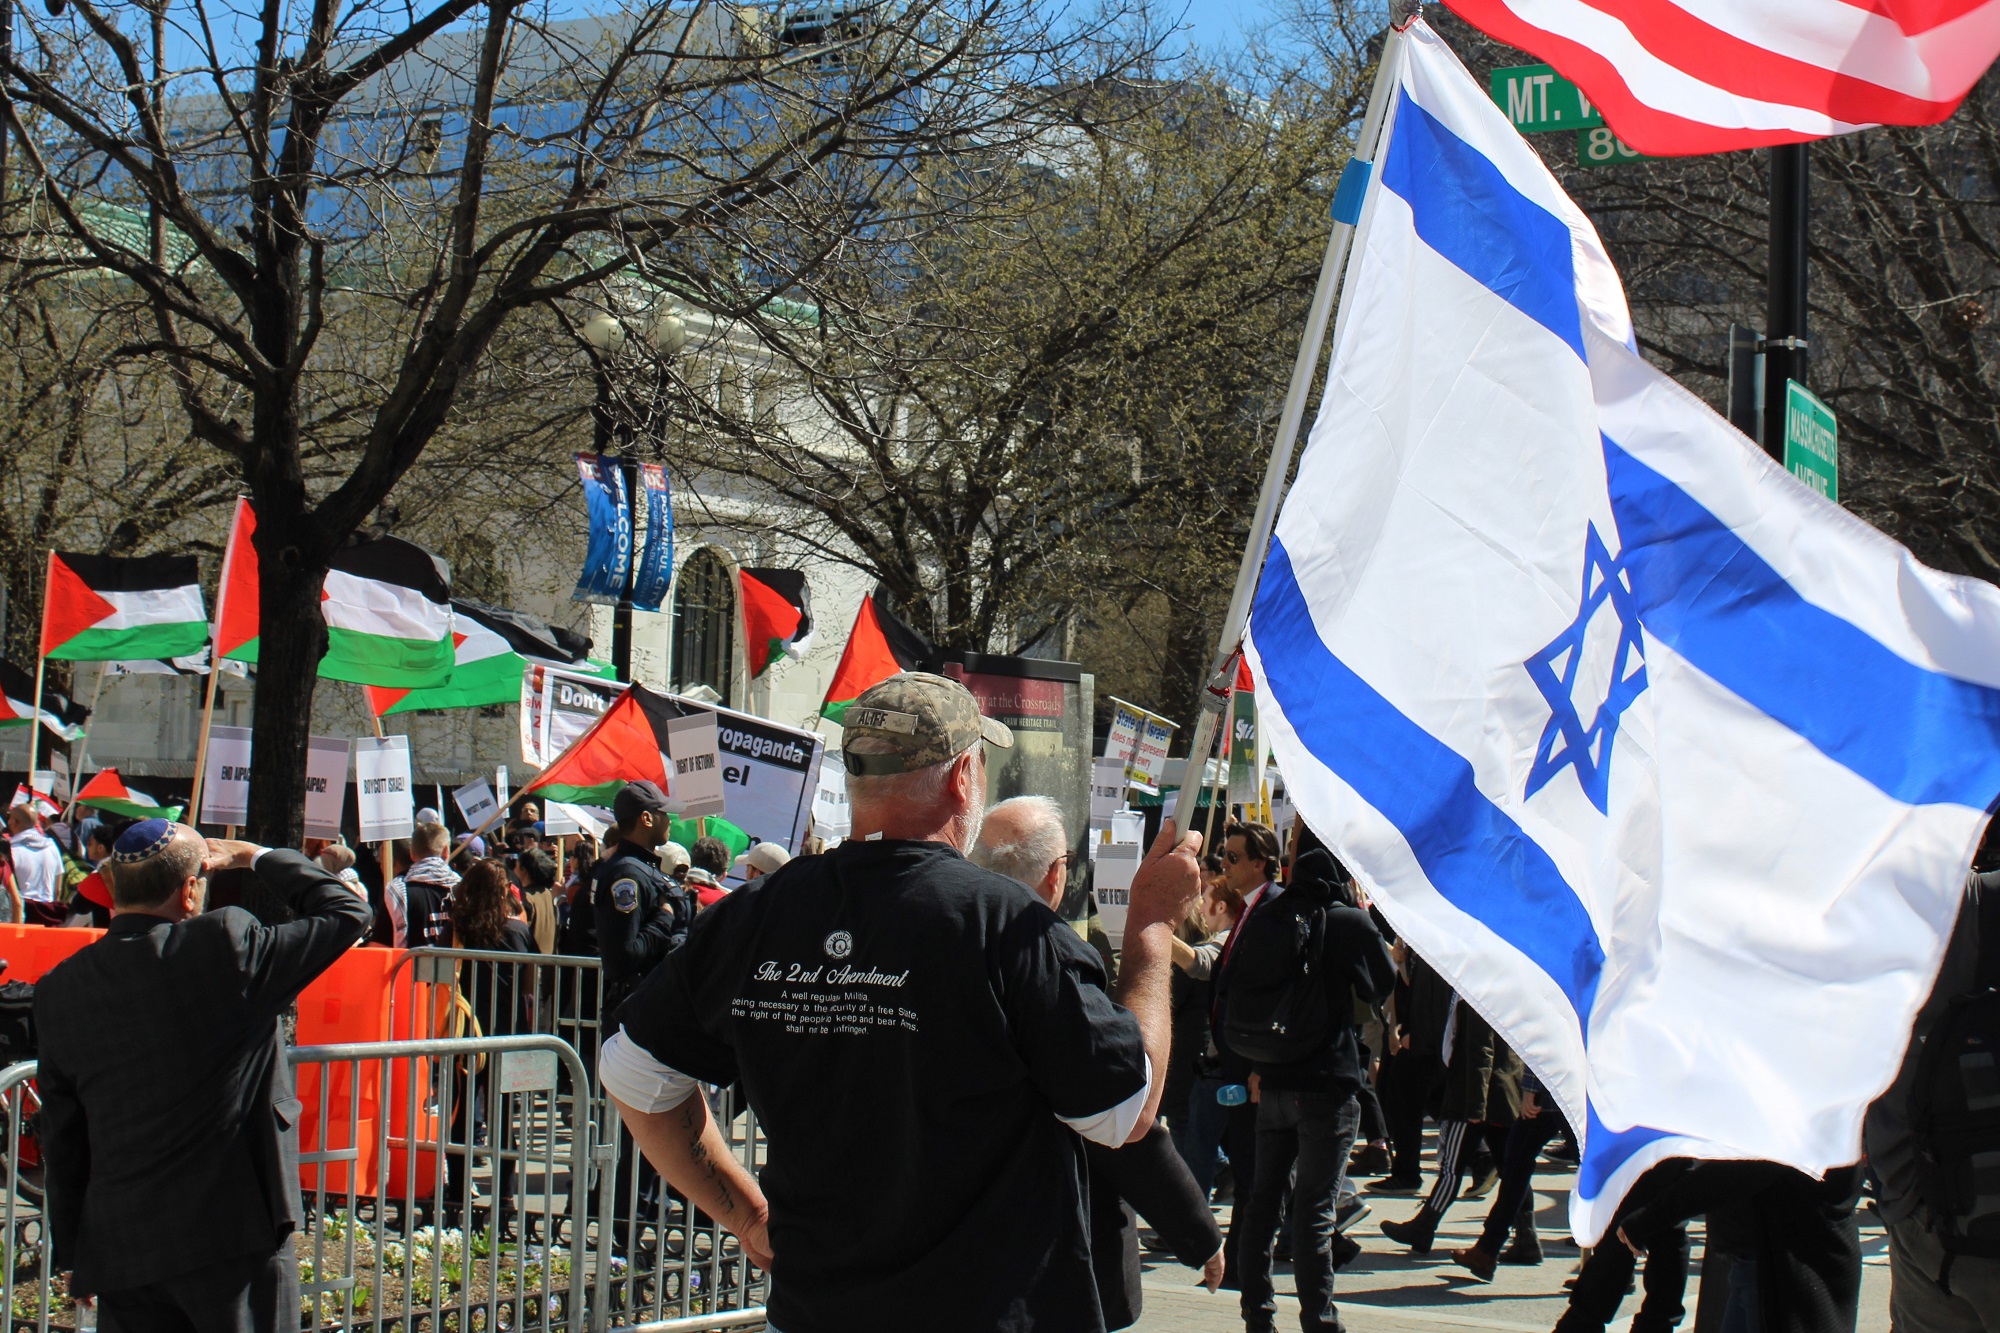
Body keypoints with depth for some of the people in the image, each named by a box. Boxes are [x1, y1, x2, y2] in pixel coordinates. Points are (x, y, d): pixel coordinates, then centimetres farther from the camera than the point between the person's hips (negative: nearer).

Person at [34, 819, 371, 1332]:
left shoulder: (59, 989, 2)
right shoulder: (226, 945, -13)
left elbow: (61, 1143, 8)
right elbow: (346, 911, -2)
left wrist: (74, 1254, 16)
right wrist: (254, 857, 9)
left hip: (120, 1249, 4)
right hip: (235, 1237, -4)